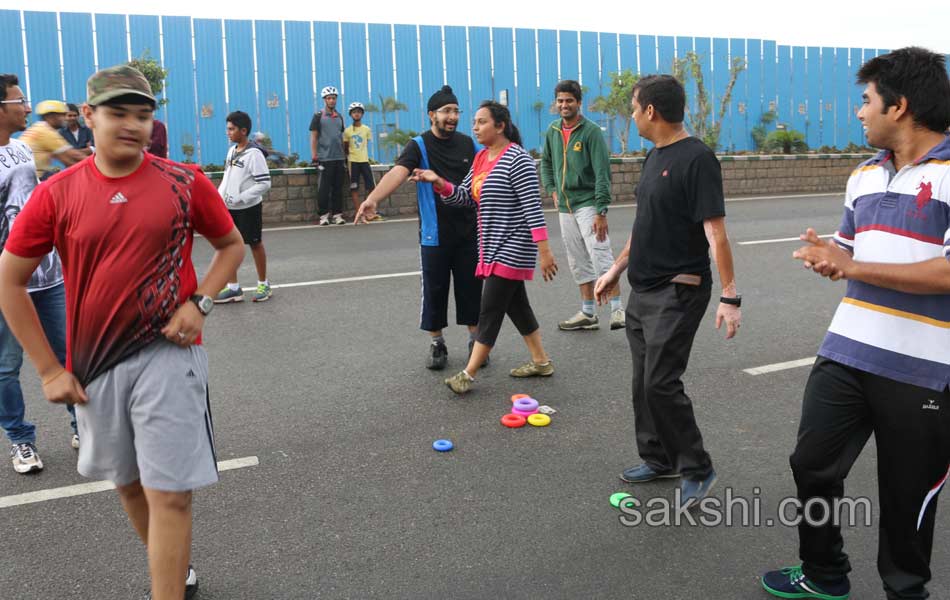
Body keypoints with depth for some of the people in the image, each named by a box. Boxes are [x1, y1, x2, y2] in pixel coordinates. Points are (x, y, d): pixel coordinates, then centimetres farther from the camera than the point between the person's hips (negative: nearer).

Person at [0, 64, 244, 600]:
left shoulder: (185, 182, -3)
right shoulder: (56, 194, -1)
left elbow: (232, 244, 10)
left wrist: (199, 303, -7)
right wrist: (49, 370, 2)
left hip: (168, 354, -3)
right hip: (95, 365, 3)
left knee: (169, 494, -5)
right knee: (129, 485, 17)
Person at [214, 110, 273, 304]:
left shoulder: (254, 154, -16)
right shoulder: (232, 150, 8)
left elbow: (265, 183, -19)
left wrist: (239, 198, -21)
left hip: (248, 208, -7)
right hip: (229, 208, 7)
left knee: (255, 244, 7)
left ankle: (263, 284, 22)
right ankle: (233, 288, 12)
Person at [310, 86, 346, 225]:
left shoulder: (339, 117, 15)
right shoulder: (318, 116, 1)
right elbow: (313, 137, -1)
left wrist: (344, 156, 17)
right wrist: (314, 157, -8)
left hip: (339, 158, 4)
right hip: (325, 158, -4)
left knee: (338, 188, 4)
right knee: (324, 188, -5)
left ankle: (337, 214, 9)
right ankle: (324, 215, 1)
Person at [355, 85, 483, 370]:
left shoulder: (469, 144, 6)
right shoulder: (419, 146, -7)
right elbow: (398, 172, -25)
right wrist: (374, 198, -42)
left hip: (468, 232, 3)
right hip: (434, 234, -3)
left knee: (470, 287, 9)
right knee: (434, 290, 5)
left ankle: (475, 340, 24)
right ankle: (436, 344, 21)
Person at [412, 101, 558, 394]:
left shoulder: (517, 159, -17)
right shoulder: (481, 157, 11)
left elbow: (532, 207, -20)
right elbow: (466, 197, 10)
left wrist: (544, 251, -22)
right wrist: (438, 182, -7)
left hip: (511, 248, -9)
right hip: (494, 247, 9)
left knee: (489, 311, -5)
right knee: (515, 305, 14)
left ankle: (468, 374, 1)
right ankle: (541, 362, 26)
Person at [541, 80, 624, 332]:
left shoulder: (591, 131, -10)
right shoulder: (552, 131, 8)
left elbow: (602, 173, -15)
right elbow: (546, 163, 24)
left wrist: (601, 212, -21)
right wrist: (552, 190, 10)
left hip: (588, 204, -6)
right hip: (565, 207, 7)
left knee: (601, 256, -14)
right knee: (578, 262, 11)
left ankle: (617, 309, -10)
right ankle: (588, 313, 20)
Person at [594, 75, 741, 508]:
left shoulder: (696, 158, -15)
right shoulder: (654, 157, 12)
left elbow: (715, 232, -20)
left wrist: (729, 296, -23)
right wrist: (617, 268, 23)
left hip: (678, 292, -9)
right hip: (642, 291, 9)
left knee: (661, 383, -8)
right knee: (643, 382, 13)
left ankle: (697, 470, 10)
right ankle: (659, 459, 29)